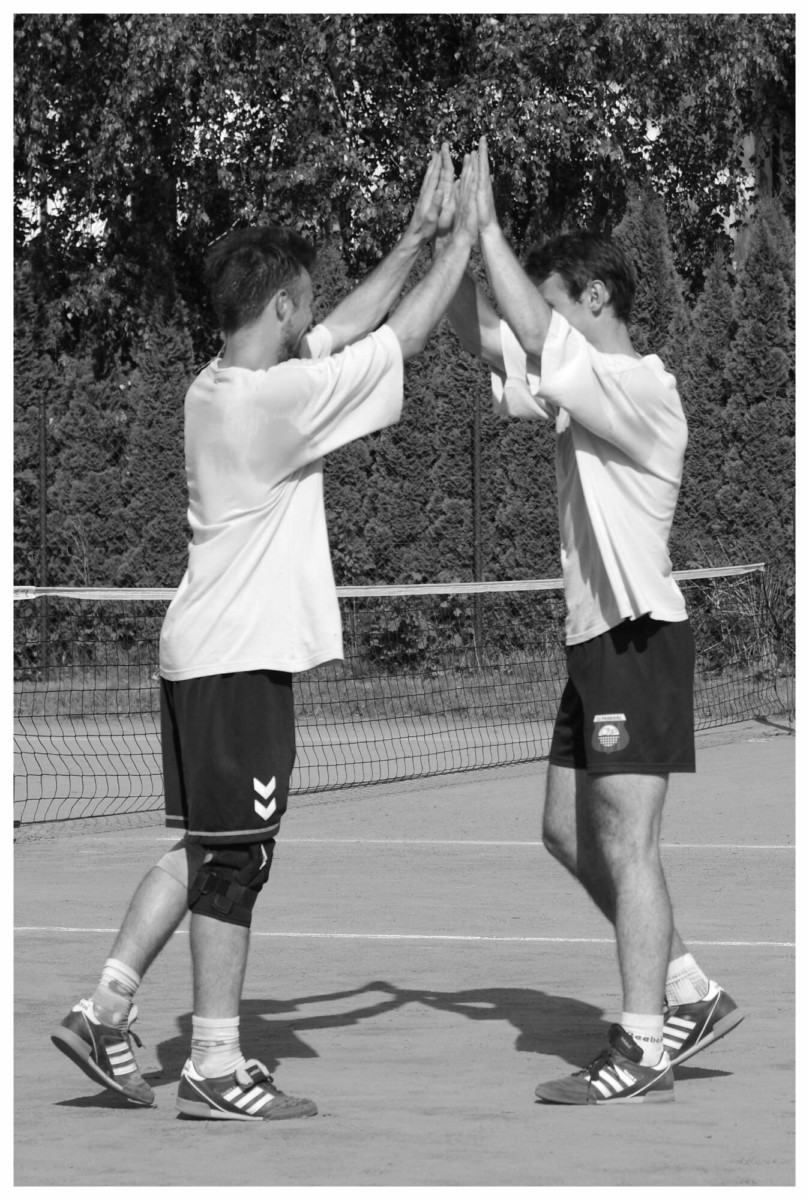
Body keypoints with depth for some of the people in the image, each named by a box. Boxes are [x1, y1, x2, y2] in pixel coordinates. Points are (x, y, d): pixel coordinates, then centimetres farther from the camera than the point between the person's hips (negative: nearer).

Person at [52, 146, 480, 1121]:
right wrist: (462, 245, 2)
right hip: (242, 658, -9)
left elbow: (351, 327, 22)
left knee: (203, 851, 15)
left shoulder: (216, 385, 11)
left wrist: (416, 235, 21)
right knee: (232, 860, -3)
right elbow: (402, 337, -11)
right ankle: (215, 1068, 2)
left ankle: (105, 1012, 14)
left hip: (199, 653, 9)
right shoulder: (273, 398, -17)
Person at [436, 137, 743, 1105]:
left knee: (624, 841, -9)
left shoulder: (641, 388, -14)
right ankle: (687, 994, 20)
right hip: (594, 636, 10)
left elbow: (536, 335, -26)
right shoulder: (579, 391, 14)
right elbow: (485, 336, 14)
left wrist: (488, 227, -20)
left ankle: (644, 1052, -6)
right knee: (569, 832, 12)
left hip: (641, 635, -10)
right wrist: (444, 247, 1)